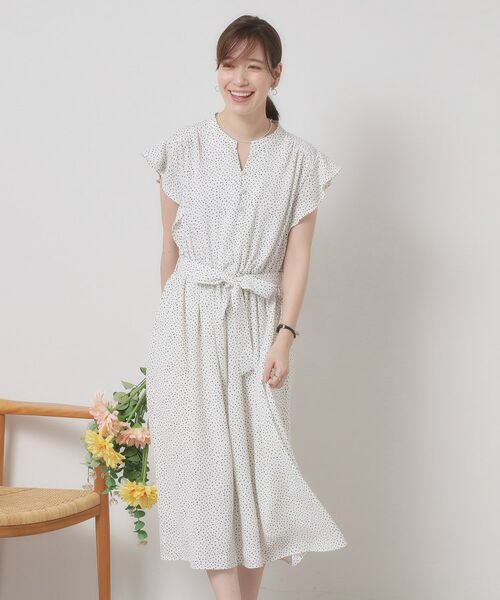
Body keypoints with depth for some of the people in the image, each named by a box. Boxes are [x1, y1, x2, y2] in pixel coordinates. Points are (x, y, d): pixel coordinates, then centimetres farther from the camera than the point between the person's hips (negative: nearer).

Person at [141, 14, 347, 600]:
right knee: (204, 461, -3)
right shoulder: (185, 146, 1)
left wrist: (285, 336, -9)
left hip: (259, 322, 1)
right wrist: (180, 317, 8)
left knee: (257, 460, 2)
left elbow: (297, 255, 0)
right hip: (190, 322, -1)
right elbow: (171, 246, 6)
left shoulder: (299, 159, 3)